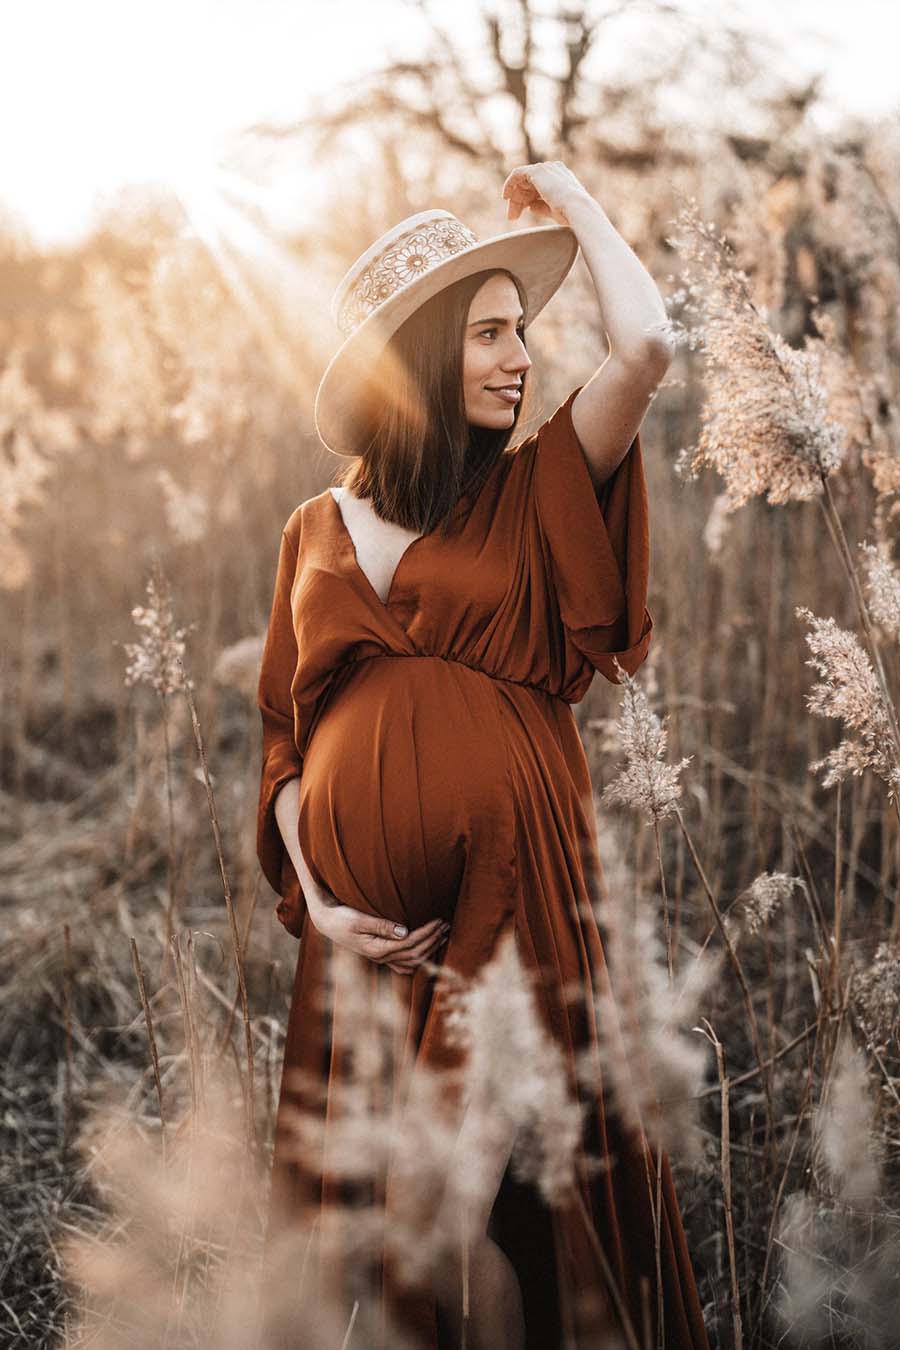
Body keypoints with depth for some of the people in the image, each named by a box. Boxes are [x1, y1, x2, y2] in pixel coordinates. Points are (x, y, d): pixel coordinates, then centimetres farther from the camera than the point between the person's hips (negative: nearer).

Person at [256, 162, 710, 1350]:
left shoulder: (533, 496, 4)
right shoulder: (316, 533, 10)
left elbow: (644, 348, -12)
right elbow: (285, 736, 12)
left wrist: (571, 200, 2)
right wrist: (313, 894, -2)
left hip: (507, 888, -2)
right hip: (363, 918, 3)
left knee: (472, 1212, -3)